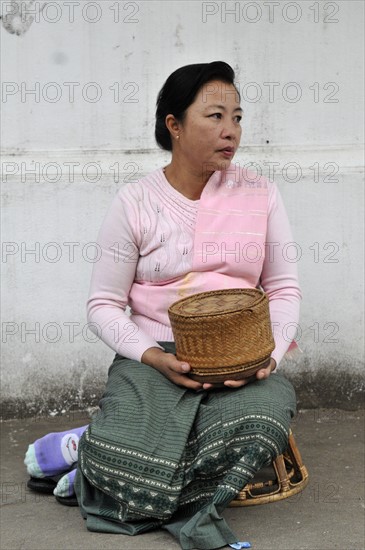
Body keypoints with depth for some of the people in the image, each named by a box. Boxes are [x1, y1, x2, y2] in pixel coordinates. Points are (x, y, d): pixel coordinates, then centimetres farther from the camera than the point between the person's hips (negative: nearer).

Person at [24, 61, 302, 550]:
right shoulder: (135, 202, 0)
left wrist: (270, 353, -11)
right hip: (154, 355, -3)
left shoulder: (260, 194, 6)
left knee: (272, 406, -32)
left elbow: (284, 288, 9)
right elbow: (104, 305, 1)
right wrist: (153, 357, -17)